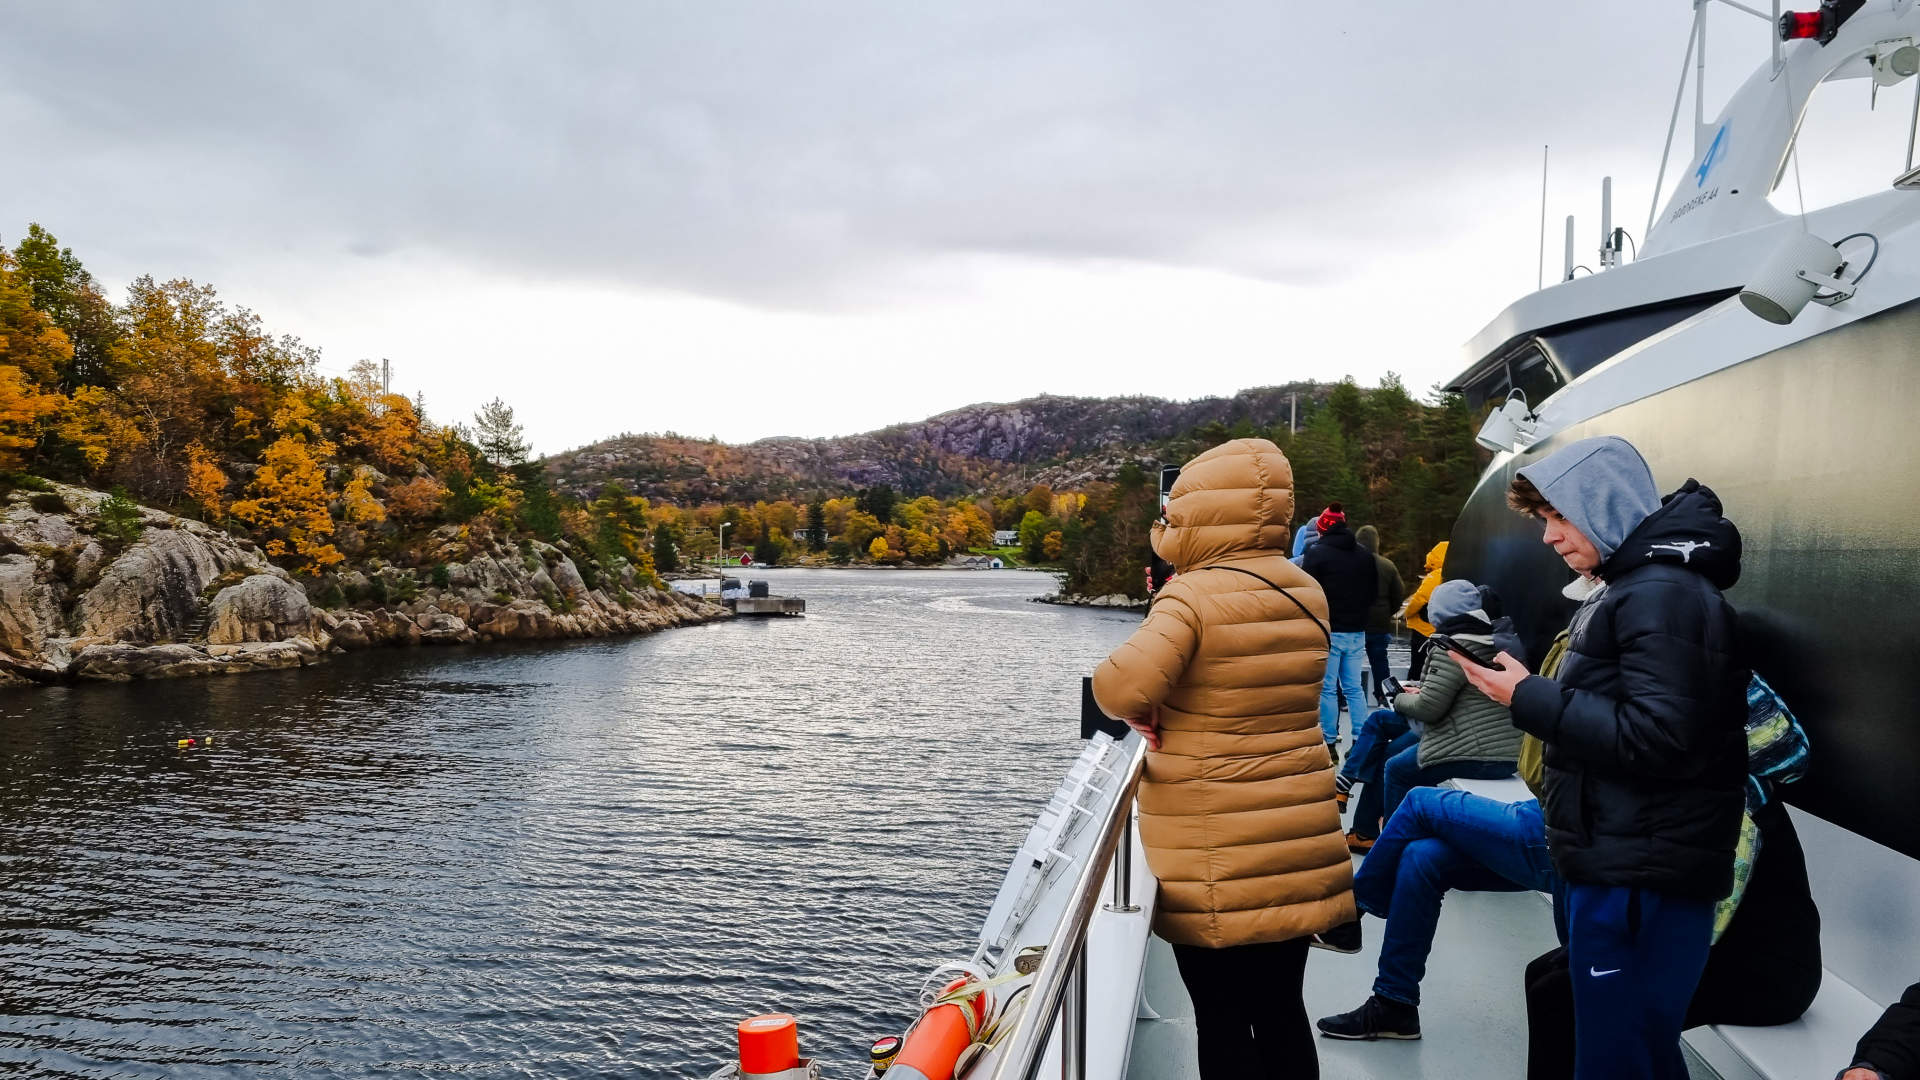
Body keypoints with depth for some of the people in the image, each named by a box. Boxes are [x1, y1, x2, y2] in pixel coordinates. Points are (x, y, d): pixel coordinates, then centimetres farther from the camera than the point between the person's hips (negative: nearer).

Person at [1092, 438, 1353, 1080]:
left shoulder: (1194, 596, -16)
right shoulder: (1307, 595, 5)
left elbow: (1123, 690, -28)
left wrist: (1139, 712, -7)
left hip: (1217, 862, -6)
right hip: (1295, 846, 6)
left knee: (1222, 1018, 7)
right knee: (1280, 1009, 17)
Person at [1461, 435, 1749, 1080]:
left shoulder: (1663, 595, -15)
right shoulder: (1631, 586, 17)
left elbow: (1655, 737, -23)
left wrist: (1529, 700, -18)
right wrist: (1529, 690, 7)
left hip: (1640, 879, -10)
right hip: (1616, 865, 10)